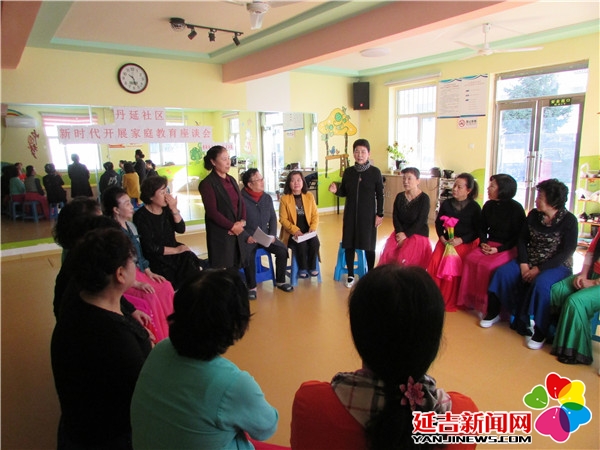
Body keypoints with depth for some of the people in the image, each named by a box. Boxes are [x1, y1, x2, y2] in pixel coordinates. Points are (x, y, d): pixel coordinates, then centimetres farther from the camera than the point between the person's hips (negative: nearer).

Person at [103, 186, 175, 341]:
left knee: (166, 287, -13)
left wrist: (149, 272, 4)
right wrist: (137, 284, -24)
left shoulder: (131, 226, 10)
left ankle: (169, 333, -3)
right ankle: (158, 339, -11)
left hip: (138, 270, 8)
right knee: (150, 296, -27)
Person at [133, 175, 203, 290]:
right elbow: (149, 248, -14)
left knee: (190, 259, -20)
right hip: (157, 261, -5)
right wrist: (176, 250, -12)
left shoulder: (166, 209, 3)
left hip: (173, 254, 5)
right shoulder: (141, 216, -10)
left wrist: (174, 209, -14)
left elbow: (181, 229, -2)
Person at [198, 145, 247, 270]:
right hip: (220, 234, -7)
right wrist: (232, 226, -13)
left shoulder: (232, 180, 14)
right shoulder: (207, 183, -10)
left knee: (236, 268, 10)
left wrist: (242, 222, -5)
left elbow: (241, 202, 12)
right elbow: (212, 211, -15)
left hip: (237, 233, 7)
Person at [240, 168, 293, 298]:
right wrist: (247, 236, -20)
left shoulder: (267, 198, 6)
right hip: (249, 238, -5)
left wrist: (272, 235, -4)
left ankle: (280, 281, 7)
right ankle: (252, 287, -8)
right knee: (248, 257, -32)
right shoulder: (241, 199, -12)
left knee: (282, 250, -14)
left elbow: (273, 218, 10)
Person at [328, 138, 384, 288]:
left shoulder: (375, 172, -5)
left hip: (368, 214, -3)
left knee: (369, 245, 4)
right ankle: (350, 275, 21)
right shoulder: (348, 172, 3)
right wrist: (336, 190, -12)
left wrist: (379, 214, -6)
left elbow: (380, 195, -3)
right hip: (350, 214, 3)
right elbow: (344, 192, 9)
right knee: (349, 244, 6)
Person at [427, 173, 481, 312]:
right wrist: (442, 238, -8)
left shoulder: (474, 207, -1)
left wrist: (460, 240, -17)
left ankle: (449, 301, -9)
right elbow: (438, 223, 11)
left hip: (466, 242, -3)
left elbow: (477, 231, -4)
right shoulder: (446, 203, 7)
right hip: (446, 240, 3)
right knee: (435, 261, -22)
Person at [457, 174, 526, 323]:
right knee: (470, 259, -21)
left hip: (508, 248, -5)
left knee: (487, 265, -29)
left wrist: (499, 249, -18)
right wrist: (483, 243, -5)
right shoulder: (489, 205, 7)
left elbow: (519, 235, -9)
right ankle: (475, 301, -10)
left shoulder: (516, 208, -8)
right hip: (489, 244, 6)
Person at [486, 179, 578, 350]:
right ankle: (493, 312, -5)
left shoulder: (569, 220, -10)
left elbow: (566, 252, -14)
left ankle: (539, 331, -21)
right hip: (530, 261, 5)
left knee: (541, 283, -35)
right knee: (503, 273, -19)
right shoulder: (533, 215, 2)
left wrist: (539, 268, -20)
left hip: (557, 265, -4)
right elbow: (522, 240, 5)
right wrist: (523, 263, -10)